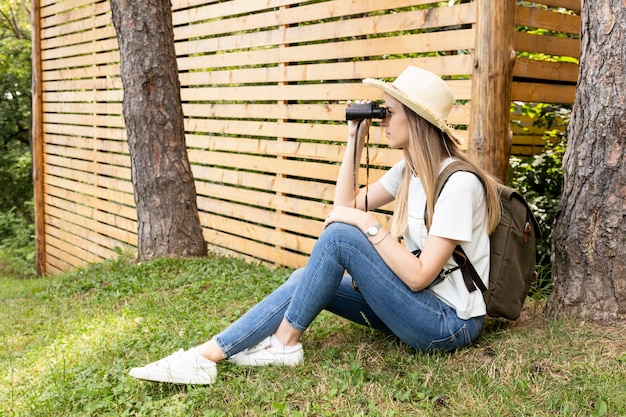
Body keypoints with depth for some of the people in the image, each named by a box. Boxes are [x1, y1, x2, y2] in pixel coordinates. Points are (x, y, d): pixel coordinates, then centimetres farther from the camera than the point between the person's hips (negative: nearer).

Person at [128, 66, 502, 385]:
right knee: (307, 281, -6)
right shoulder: (410, 169, 7)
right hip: (418, 304, 9)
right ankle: (205, 357, -8)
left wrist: (368, 224, -20)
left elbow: (419, 276, -23)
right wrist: (355, 140, 4)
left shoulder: (460, 183, -20)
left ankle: (284, 343, -6)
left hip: (451, 324, -9)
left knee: (340, 236, -23)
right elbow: (347, 206, 10)